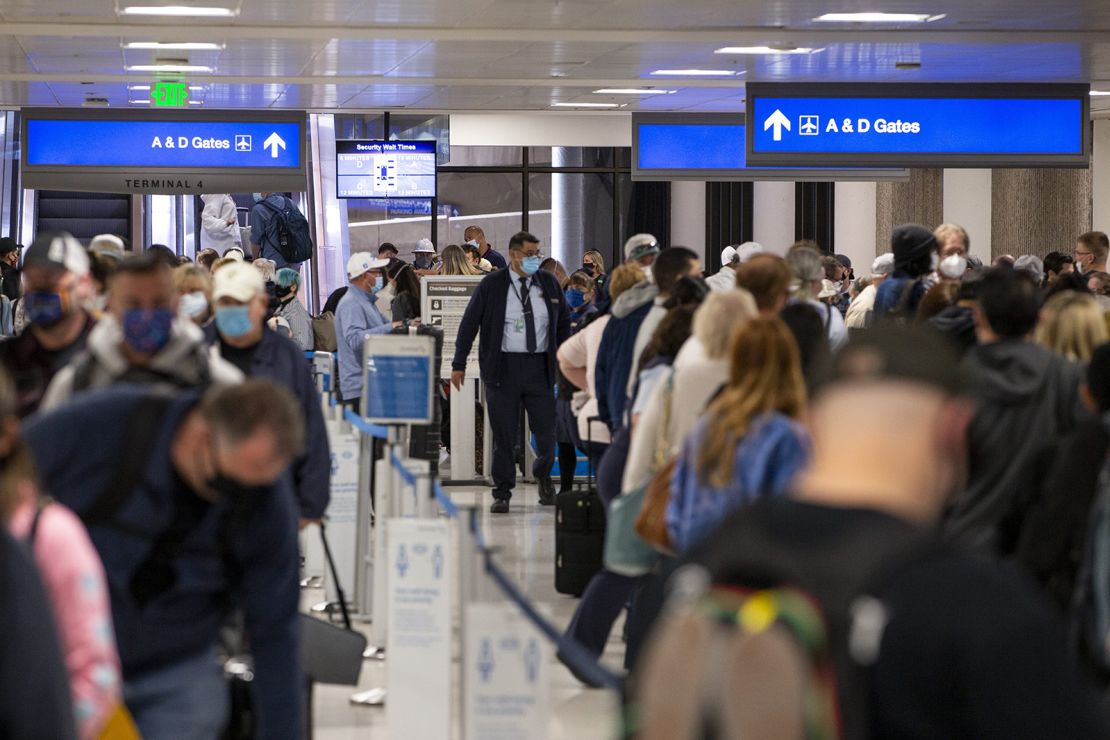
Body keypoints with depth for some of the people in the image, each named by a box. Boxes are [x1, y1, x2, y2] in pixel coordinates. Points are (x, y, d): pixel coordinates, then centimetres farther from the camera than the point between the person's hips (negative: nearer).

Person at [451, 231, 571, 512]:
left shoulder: (549, 283, 8)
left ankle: (543, 475, 31)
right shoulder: (491, 285, -1)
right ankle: (502, 494, 12)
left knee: (546, 431, 1)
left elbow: (564, 321, 17)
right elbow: (469, 323, 2)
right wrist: (459, 364, -1)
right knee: (504, 436, 2)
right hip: (503, 367, -2)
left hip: (540, 365, 2)